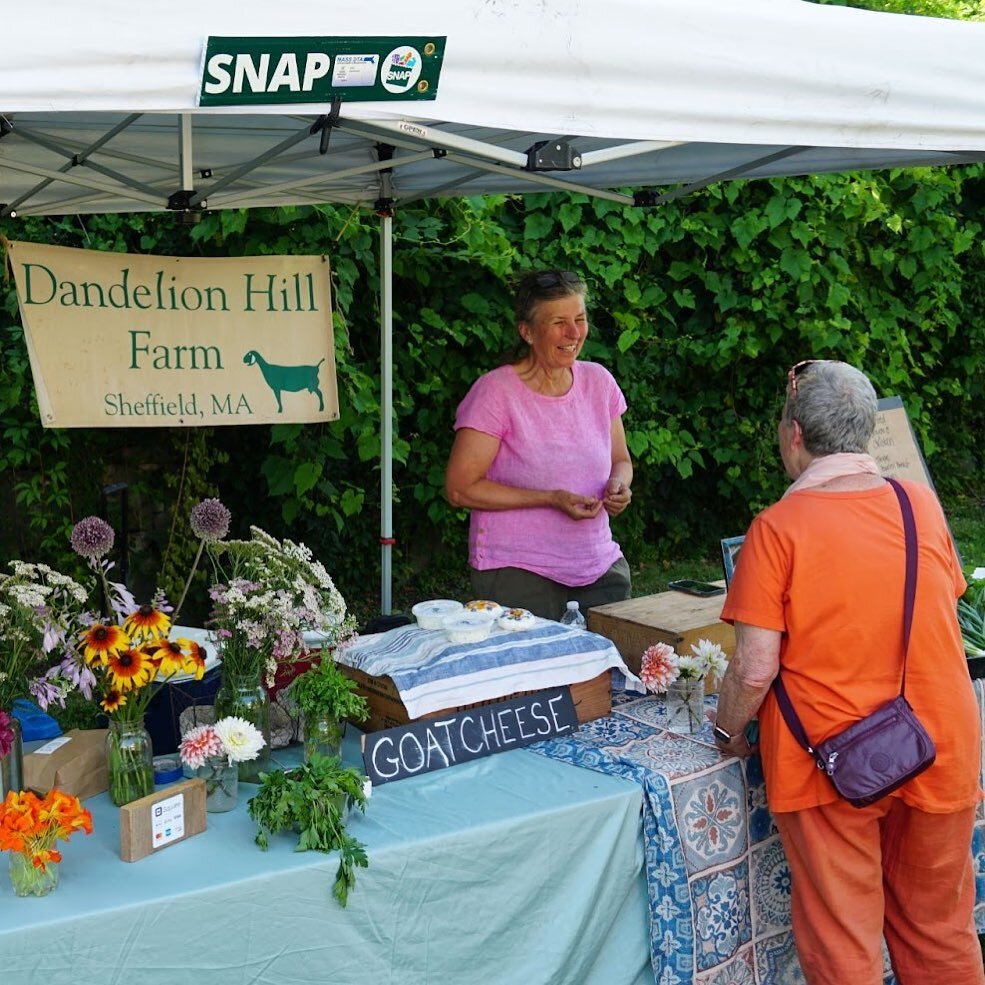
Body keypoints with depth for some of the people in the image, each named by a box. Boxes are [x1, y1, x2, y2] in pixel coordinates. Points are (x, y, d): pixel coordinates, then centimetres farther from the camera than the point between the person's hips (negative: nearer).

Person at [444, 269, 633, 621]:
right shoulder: (496, 392, -11)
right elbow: (459, 488, -13)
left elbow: (620, 461, 18)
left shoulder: (598, 381, 6)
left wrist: (618, 484, -6)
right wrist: (552, 499, -17)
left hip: (600, 566, 5)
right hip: (517, 571, -5)